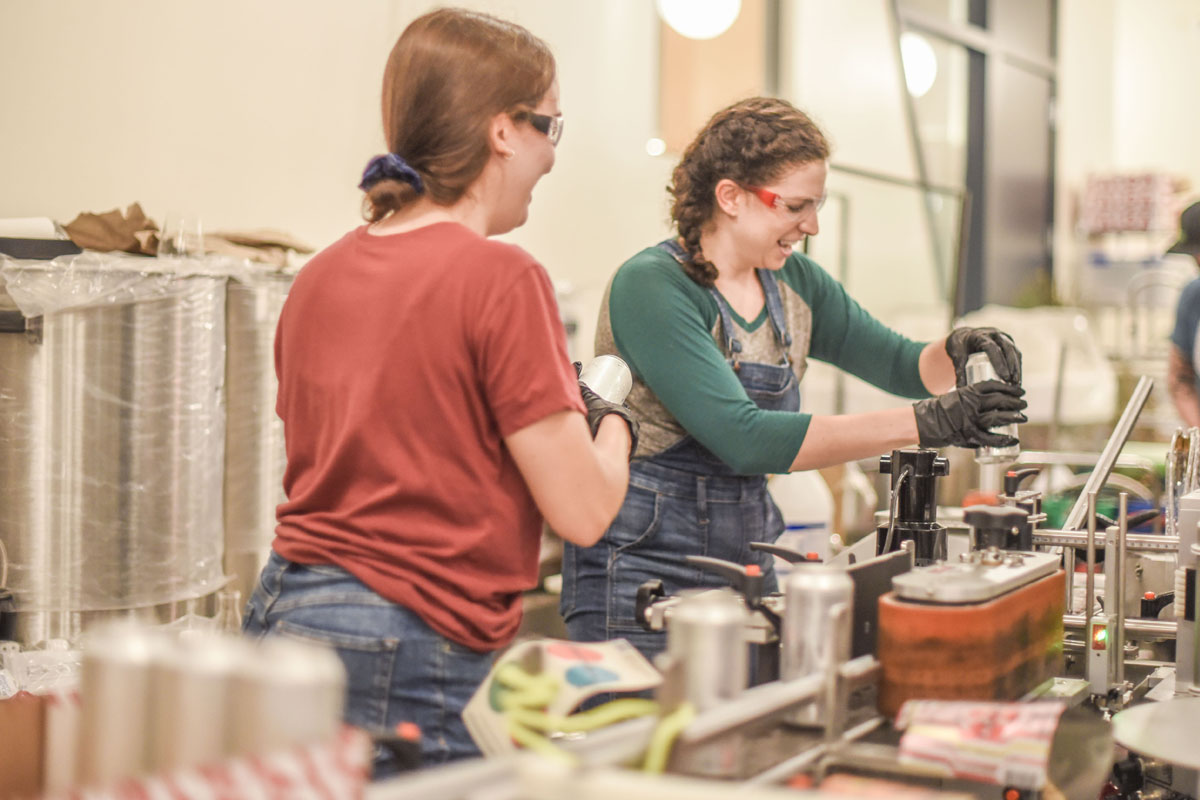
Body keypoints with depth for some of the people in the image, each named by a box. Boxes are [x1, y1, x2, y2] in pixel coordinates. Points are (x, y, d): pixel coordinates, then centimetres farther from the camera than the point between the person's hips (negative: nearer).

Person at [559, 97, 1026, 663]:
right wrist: (921, 424, -29)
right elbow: (745, 438, -27)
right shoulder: (651, 287, -17)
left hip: (747, 559, 7)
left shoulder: (794, 282, 7)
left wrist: (954, 353, -8)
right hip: (642, 567, -7)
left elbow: (902, 366, 17)